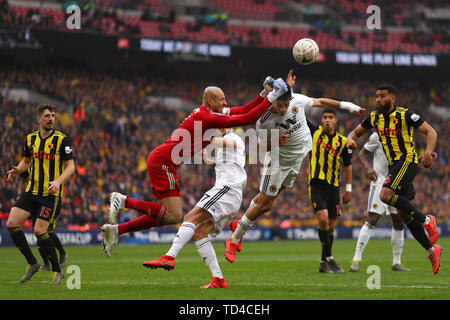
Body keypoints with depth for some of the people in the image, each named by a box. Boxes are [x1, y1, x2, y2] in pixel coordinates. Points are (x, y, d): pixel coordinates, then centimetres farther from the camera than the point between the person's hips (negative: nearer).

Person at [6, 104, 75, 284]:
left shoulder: (62, 140, -7)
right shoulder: (30, 139, 9)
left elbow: (70, 166, -7)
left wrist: (58, 181, -25)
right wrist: (17, 170, 1)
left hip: (51, 194, -5)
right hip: (31, 192, 5)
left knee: (39, 231, -15)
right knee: (11, 224, -9)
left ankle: (57, 271, 4)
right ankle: (32, 263, 7)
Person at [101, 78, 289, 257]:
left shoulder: (208, 112, 13)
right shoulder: (208, 117, -16)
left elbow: (242, 111, 21)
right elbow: (247, 119, -19)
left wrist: (264, 94, 11)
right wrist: (270, 98, -15)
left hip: (159, 161, 10)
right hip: (162, 161, -10)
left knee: (165, 216, 12)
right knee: (174, 216, -13)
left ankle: (115, 230, 9)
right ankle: (124, 201, -10)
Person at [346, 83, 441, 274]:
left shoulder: (405, 115, -10)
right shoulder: (374, 118, 9)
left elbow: (430, 132, -11)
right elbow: (355, 132, 18)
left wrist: (428, 153, -28)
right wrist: (351, 139, -7)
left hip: (408, 160, -7)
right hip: (393, 165, 7)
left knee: (386, 195, -27)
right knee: (403, 214, 3)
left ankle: (426, 220, -14)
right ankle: (432, 250, 12)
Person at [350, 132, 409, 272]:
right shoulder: (378, 136, -6)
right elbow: (363, 153, 0)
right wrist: (368, 168, -19)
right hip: (380, 183, -5)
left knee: (399, 222, 5)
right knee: (372, 220, -13)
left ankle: (396, 262, 15)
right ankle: (356, 259, -9)